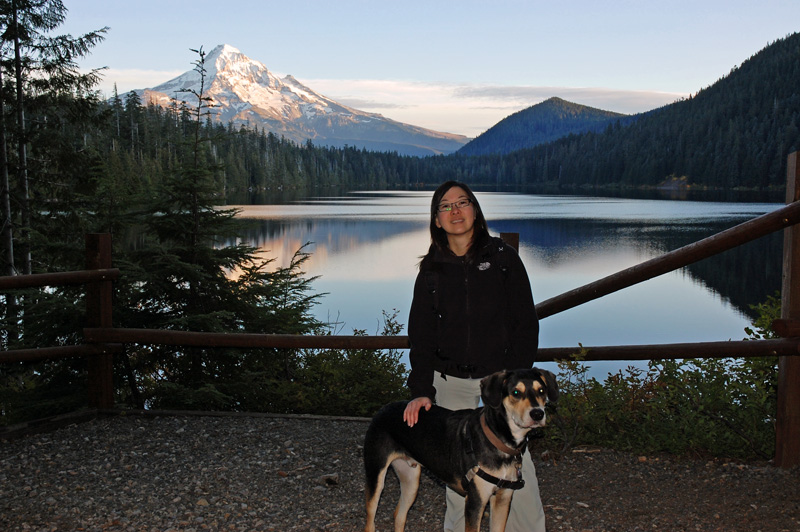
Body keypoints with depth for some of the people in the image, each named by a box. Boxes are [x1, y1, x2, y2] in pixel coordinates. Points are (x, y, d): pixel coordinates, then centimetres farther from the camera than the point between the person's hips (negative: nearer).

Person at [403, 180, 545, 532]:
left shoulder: (503, 257, 0)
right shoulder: (431, 269, 5)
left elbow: (526, 323, -2)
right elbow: (420, 334, 3)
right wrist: (421, 390, -7)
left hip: (501, 375, -2)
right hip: (451, 380, 2)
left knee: (516, 461, -5)